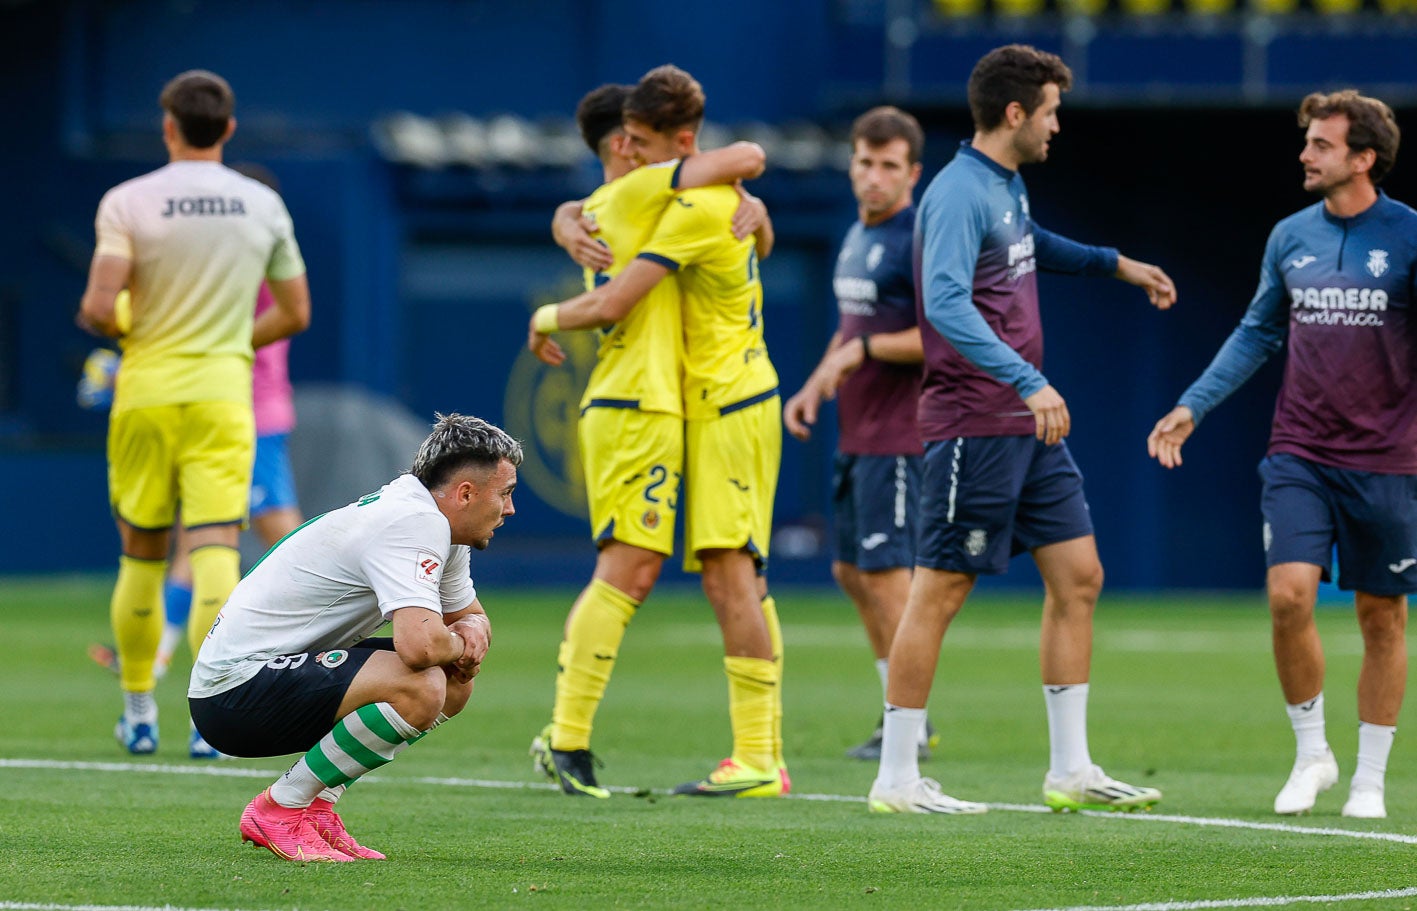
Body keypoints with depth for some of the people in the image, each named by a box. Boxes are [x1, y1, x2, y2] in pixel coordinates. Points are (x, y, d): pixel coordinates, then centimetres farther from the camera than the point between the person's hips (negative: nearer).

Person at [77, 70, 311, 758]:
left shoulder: (127, 202, -6)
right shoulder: (263, 205, 4)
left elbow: (98, 308, -15)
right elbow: (295, 314, 10)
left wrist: (114, 328, 8)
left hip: (146, 391, -1)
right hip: (223, 394, 1)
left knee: (141, 557, 12)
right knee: (215, 553, -6)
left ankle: (138, 711, 20)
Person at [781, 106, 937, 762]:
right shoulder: (856, 238, 15)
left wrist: (863, 351, -19)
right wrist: (815, 386, 15)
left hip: (899, 433, -10)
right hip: (856, 432, 10)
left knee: (886, 570, -10)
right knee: (851, 570, 13)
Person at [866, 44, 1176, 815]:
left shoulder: (1007, 187, 14)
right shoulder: (960, 194, -16)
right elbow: (946, 302, -30)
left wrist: (1114, 263, 41)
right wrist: (1027, 381, -37)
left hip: (1028, 428, 10)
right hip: (973, 425, -10)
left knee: (1077, 576, 7)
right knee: (939, 593, -4)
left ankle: (1070, 771, 11)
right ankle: (896, 779, 2)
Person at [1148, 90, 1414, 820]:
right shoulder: (1291, 237, 6)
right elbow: (1257, 333, 17)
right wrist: (1193, 406, 11)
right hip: (1299, 453, 3)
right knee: (1288, 594, -13)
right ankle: (1311, 754, 6)